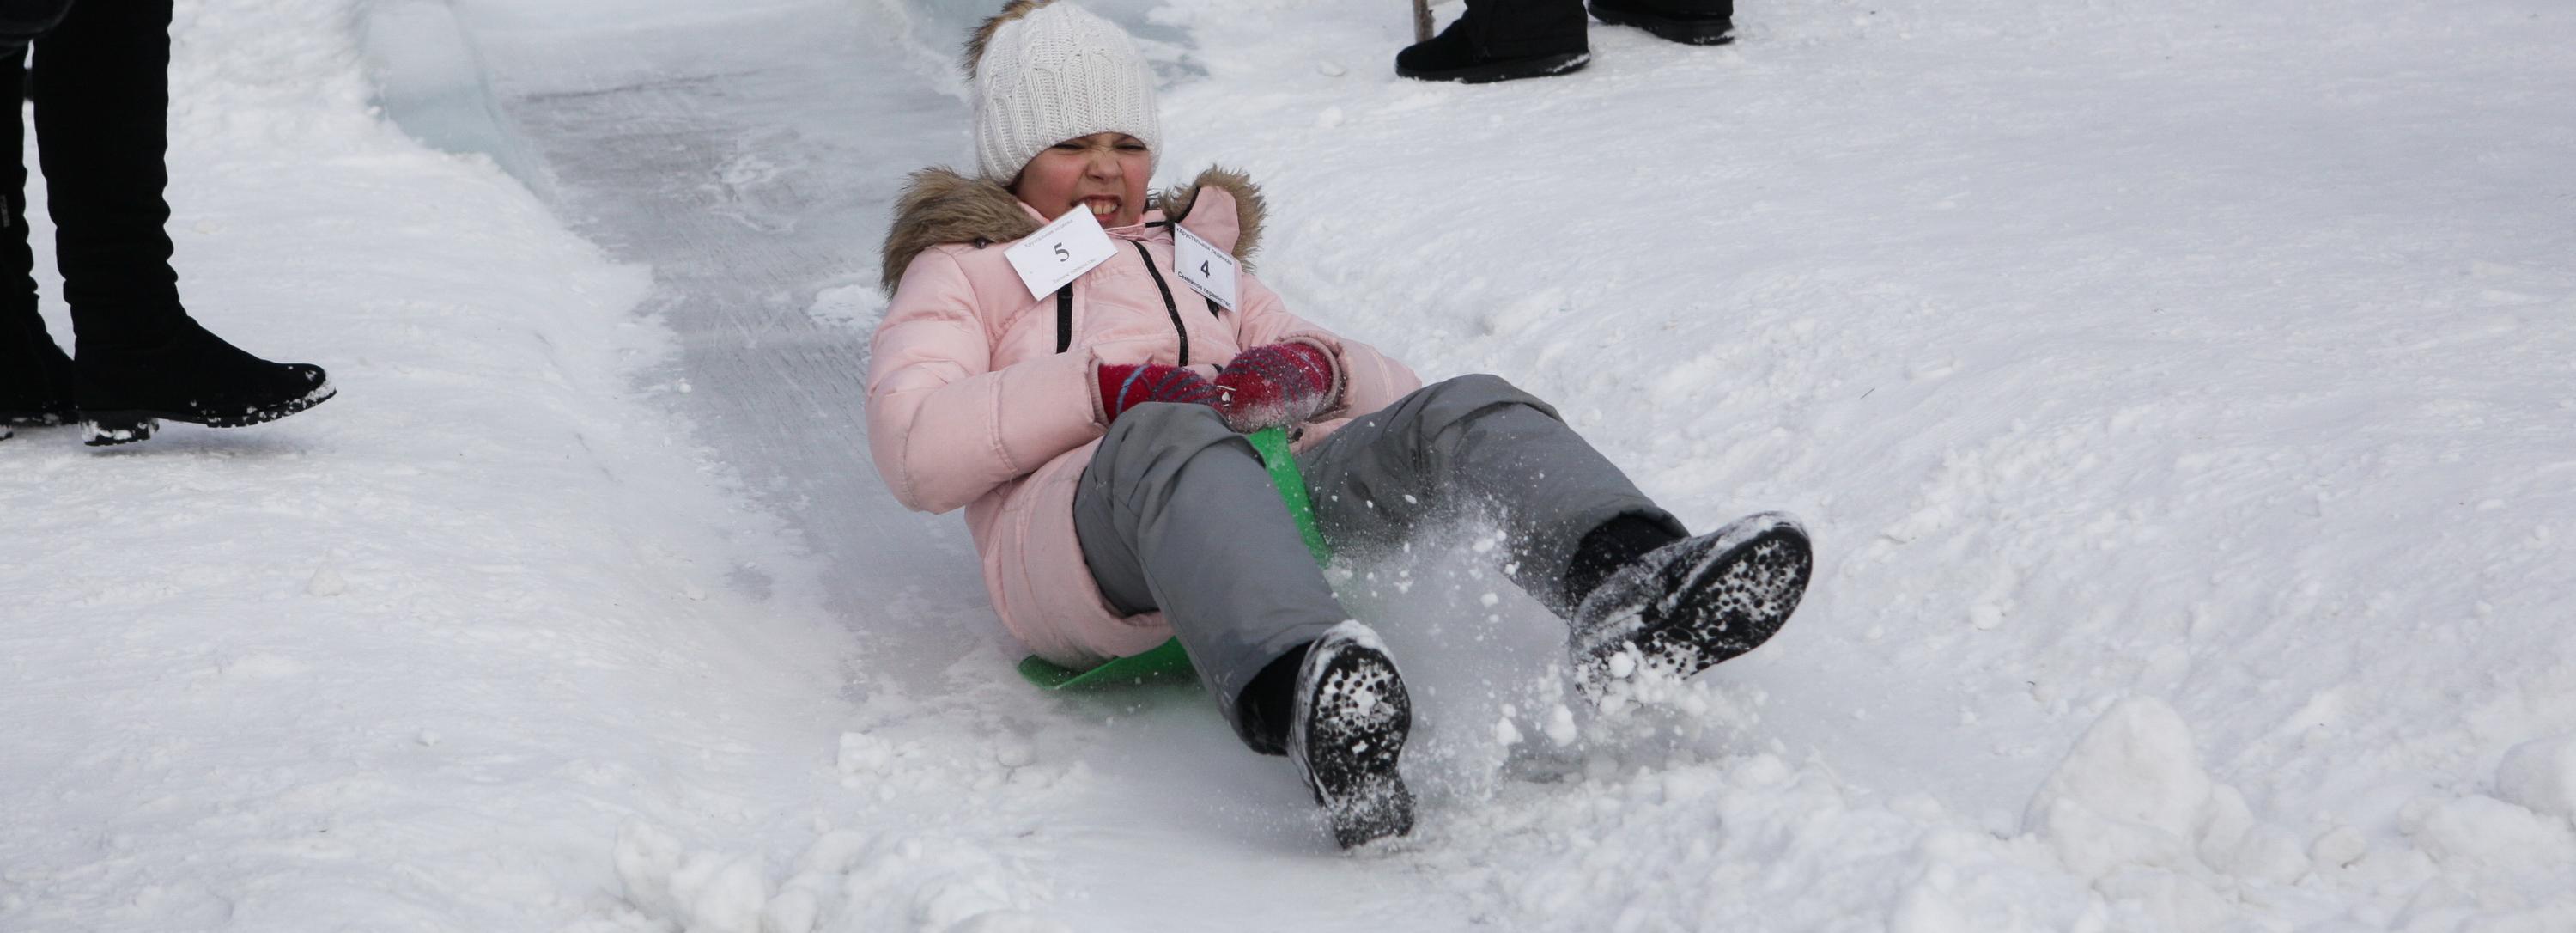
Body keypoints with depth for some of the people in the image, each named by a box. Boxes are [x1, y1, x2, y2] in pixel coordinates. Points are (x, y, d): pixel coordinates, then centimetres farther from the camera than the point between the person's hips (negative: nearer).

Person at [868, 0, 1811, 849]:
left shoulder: (1197, 255, 40)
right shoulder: (960, 268, 25)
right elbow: (913, 450, 4)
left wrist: (1313, 368, 1)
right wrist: (1113, 388, -9)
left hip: (1260, 492, 5)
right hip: (1074, 535, -5)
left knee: (1463, 412, -20)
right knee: (1170, 443, -40)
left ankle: (1627, 581, -53)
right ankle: (1303, 700, -70)